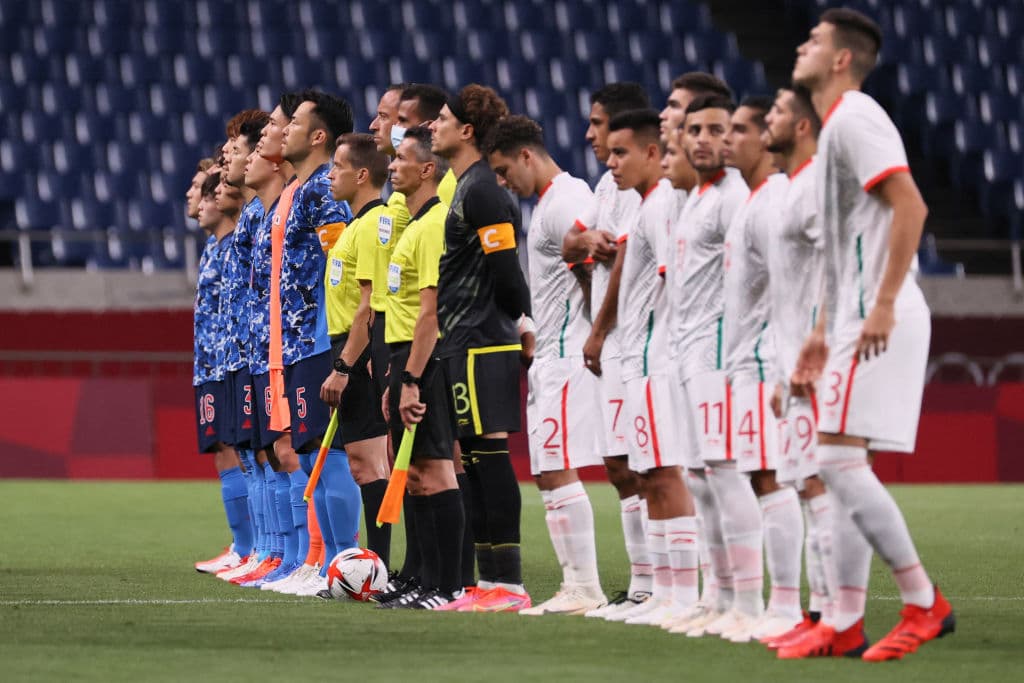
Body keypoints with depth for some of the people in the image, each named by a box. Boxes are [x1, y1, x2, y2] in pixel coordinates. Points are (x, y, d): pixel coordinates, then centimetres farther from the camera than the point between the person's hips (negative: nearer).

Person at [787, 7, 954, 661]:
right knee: (842, 467, 8)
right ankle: (846, 624, 9)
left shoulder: (855, 119, -10)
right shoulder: (836, 128, 21)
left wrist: (883, 306, -25)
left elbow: (910, 207, -22)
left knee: (839, 460, -13)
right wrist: (824, 330, 25)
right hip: (857, 322, 10)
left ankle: (924, 602, -9)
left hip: (878, 323, -10)